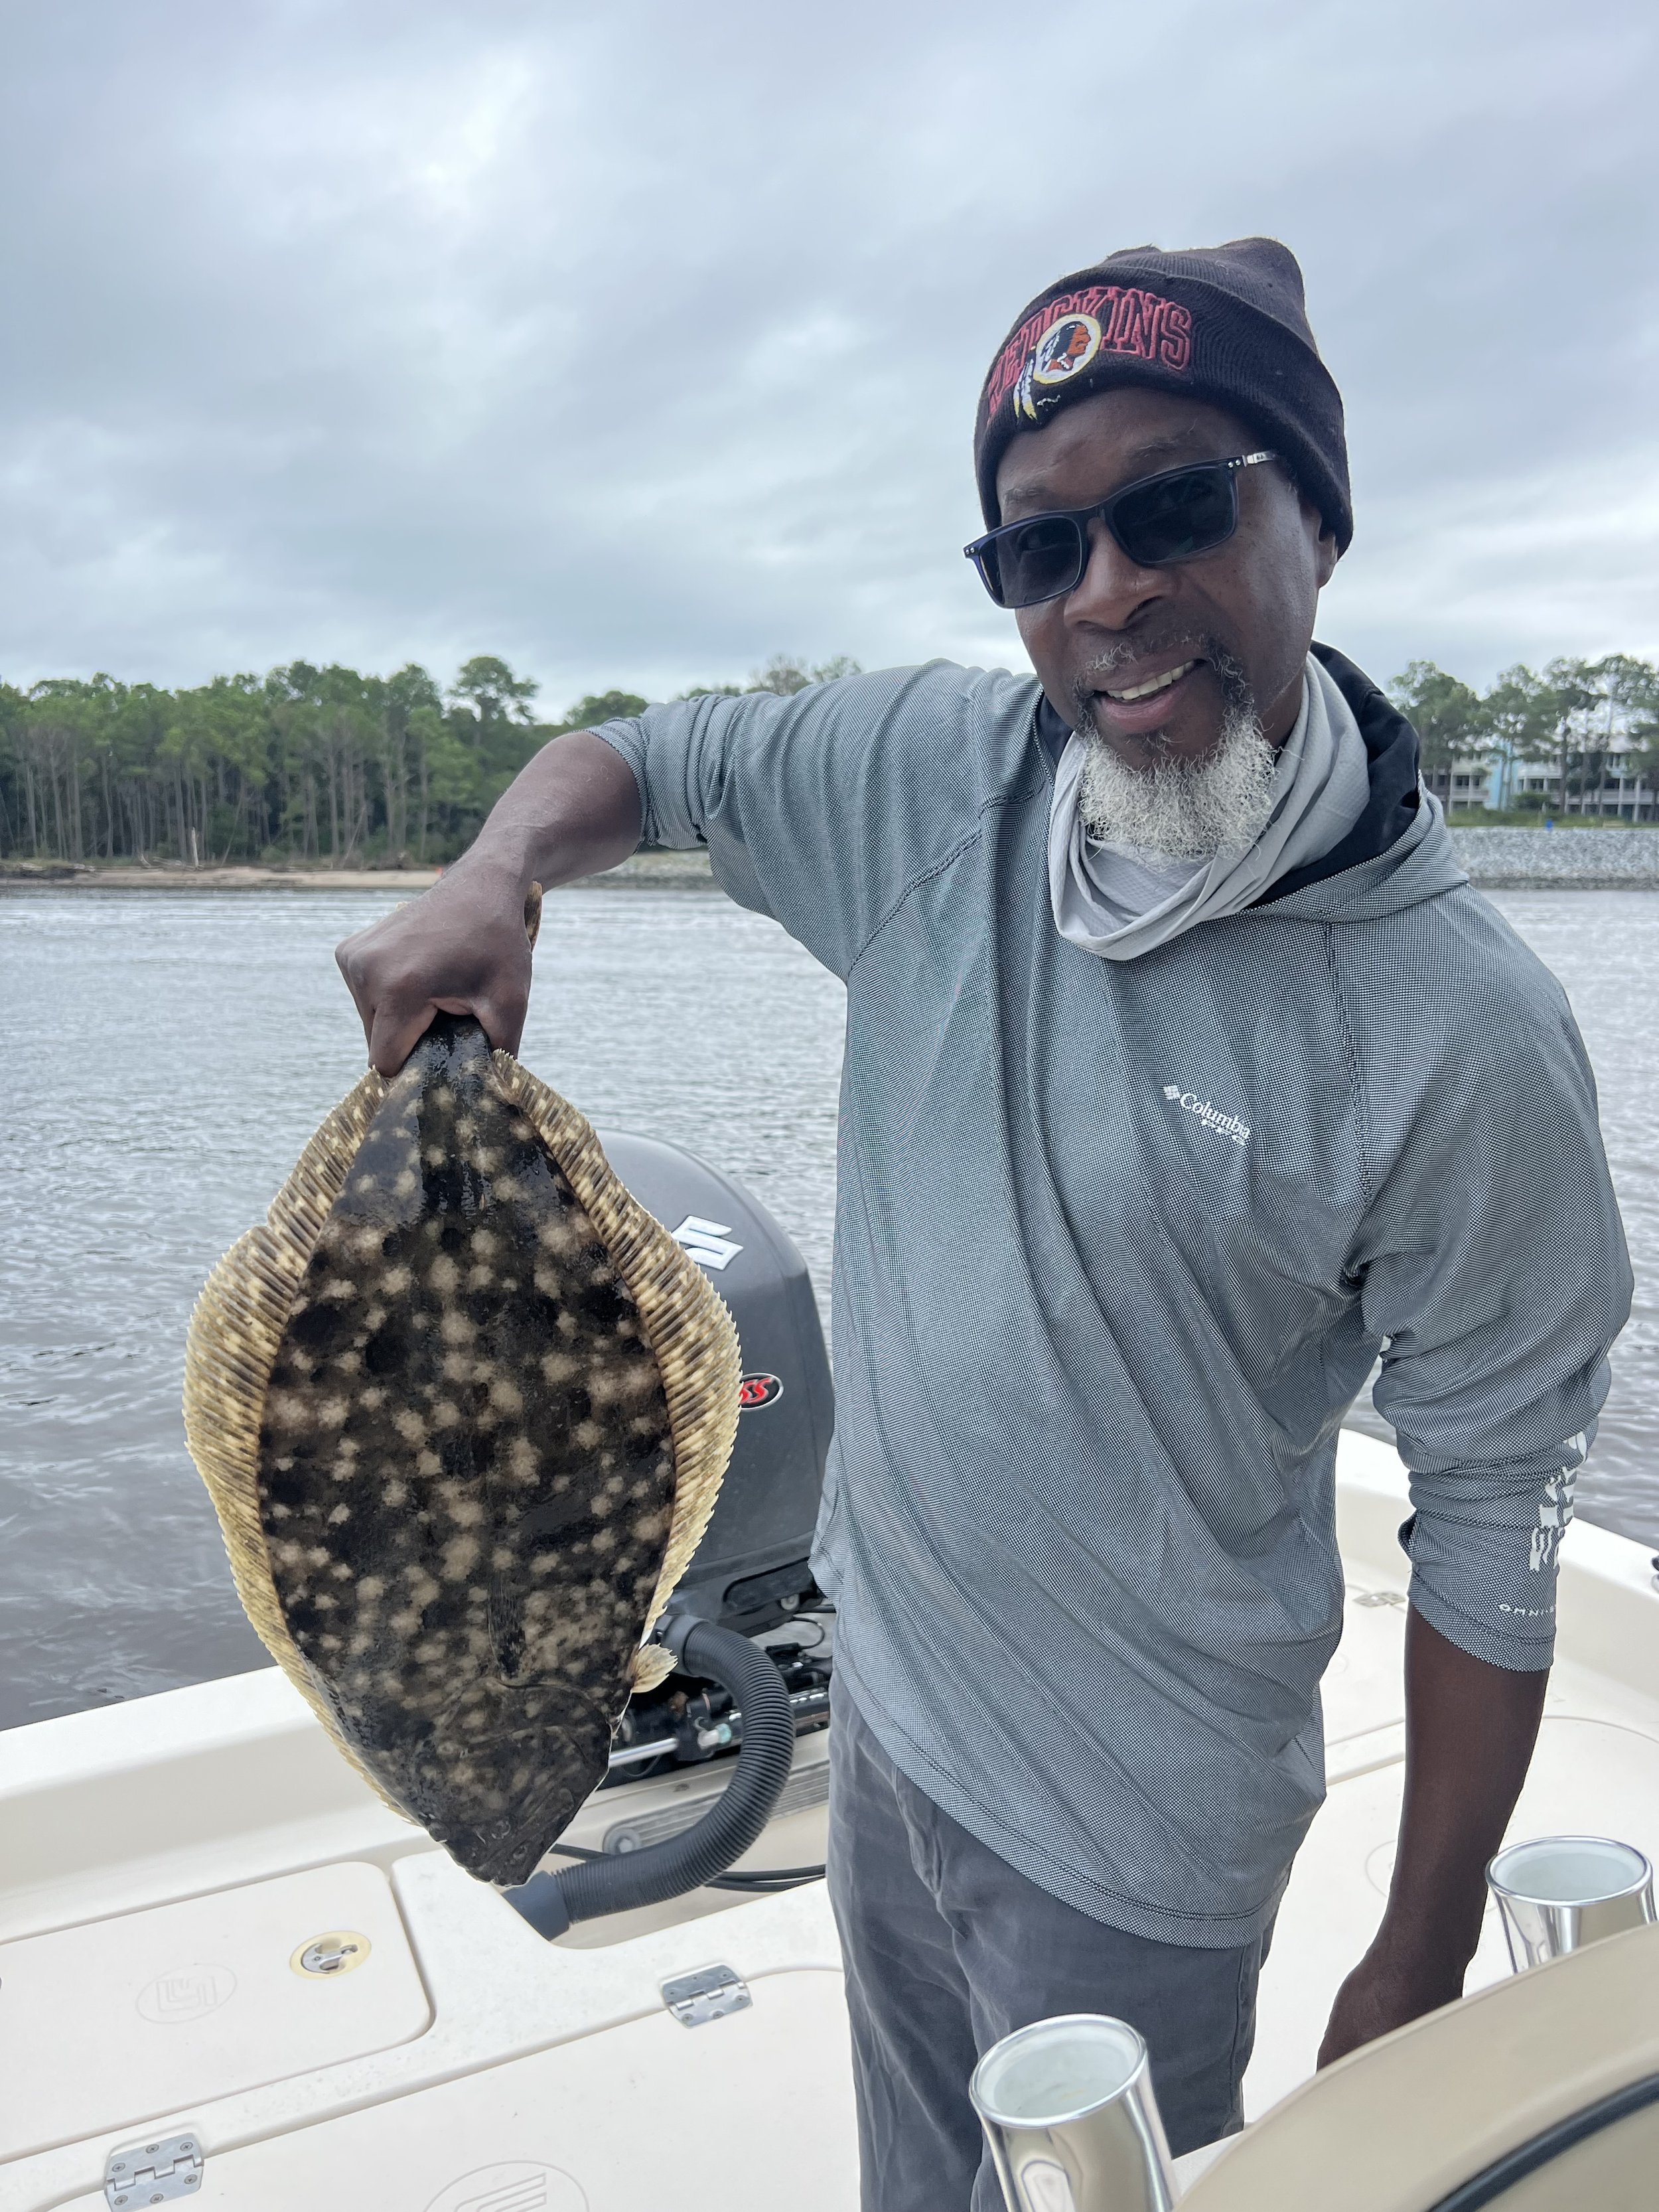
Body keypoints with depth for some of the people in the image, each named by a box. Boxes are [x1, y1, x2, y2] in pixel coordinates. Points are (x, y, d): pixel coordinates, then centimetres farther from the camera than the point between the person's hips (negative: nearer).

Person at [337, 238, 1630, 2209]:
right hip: (879, 1676, 5)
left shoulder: (1458, 1032, -24)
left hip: (1132, 1826, -4)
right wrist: (494, 880, -19)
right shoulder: (933, 771, -11)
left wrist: (1422, 1963, -7)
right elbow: (636, 758, 4)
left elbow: (1492, 1526, -15)